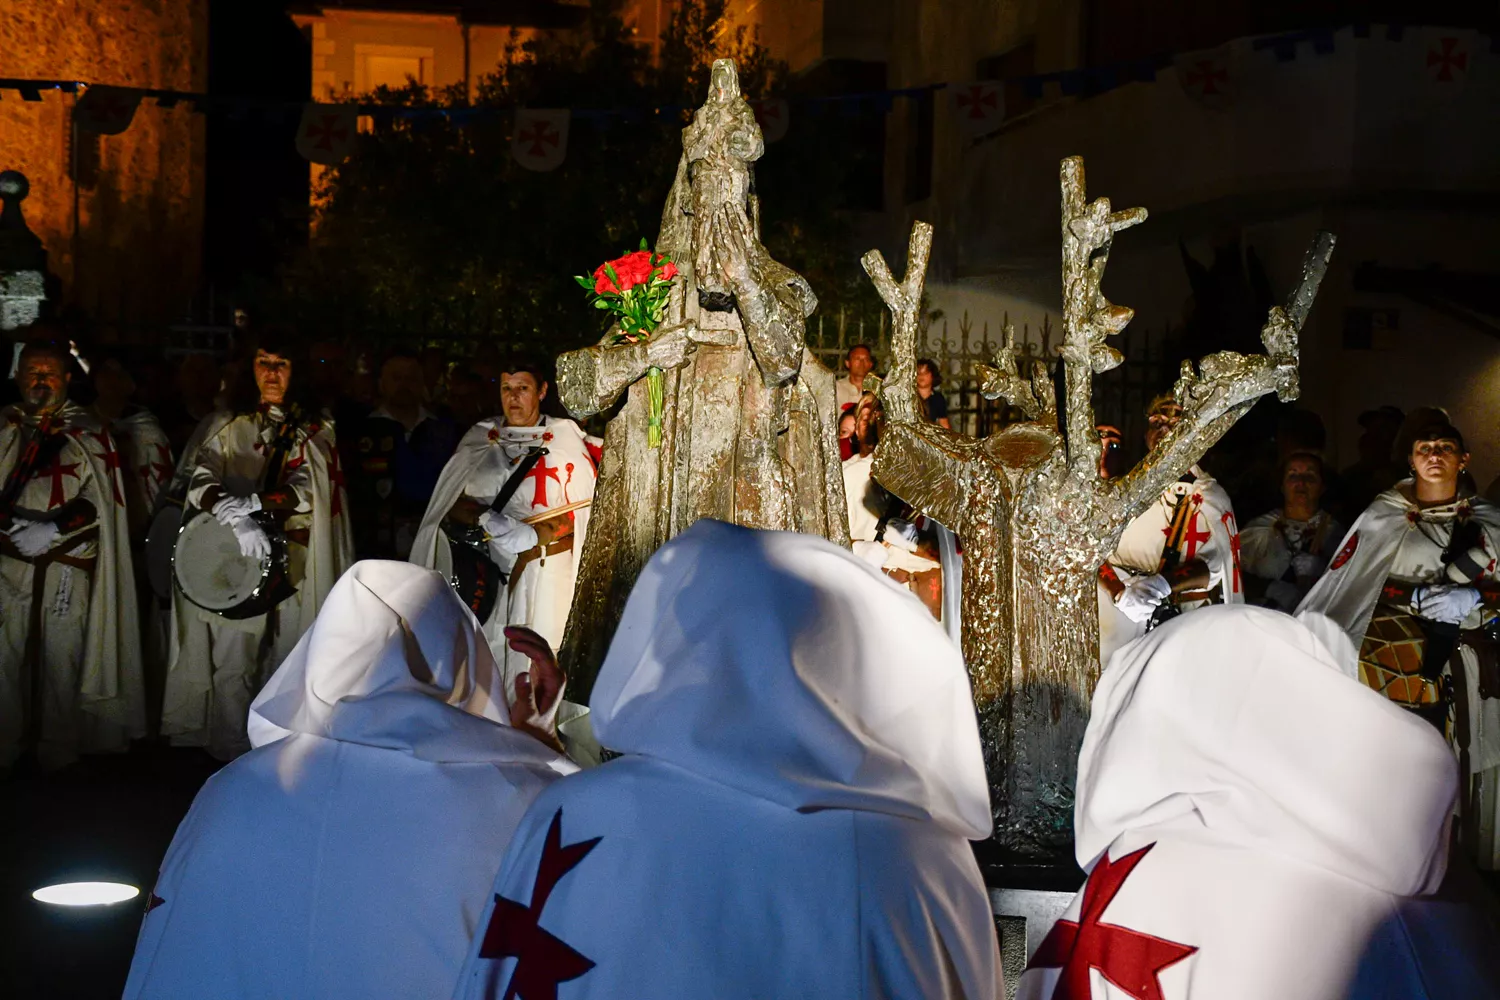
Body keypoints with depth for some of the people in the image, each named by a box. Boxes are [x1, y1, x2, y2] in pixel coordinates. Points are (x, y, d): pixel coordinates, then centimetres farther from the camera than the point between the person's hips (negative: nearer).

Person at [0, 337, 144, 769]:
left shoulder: (87, 432, 7)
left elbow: (99, 499, -1)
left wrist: (53, 530, -15)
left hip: (66, 566, -1)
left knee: (61, 656, 0)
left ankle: (57, 749, 11)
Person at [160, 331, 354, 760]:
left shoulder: (315, 430, 10)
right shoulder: (228, 425, 8)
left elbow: (306, 488, -5)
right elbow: (202, 477, -8)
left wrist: (252, 502, -22)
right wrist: (231, 512, -28)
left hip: (292, 563, 1)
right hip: (236, 559, -1)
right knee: (232, 664, -7)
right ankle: (231, 757, 0)